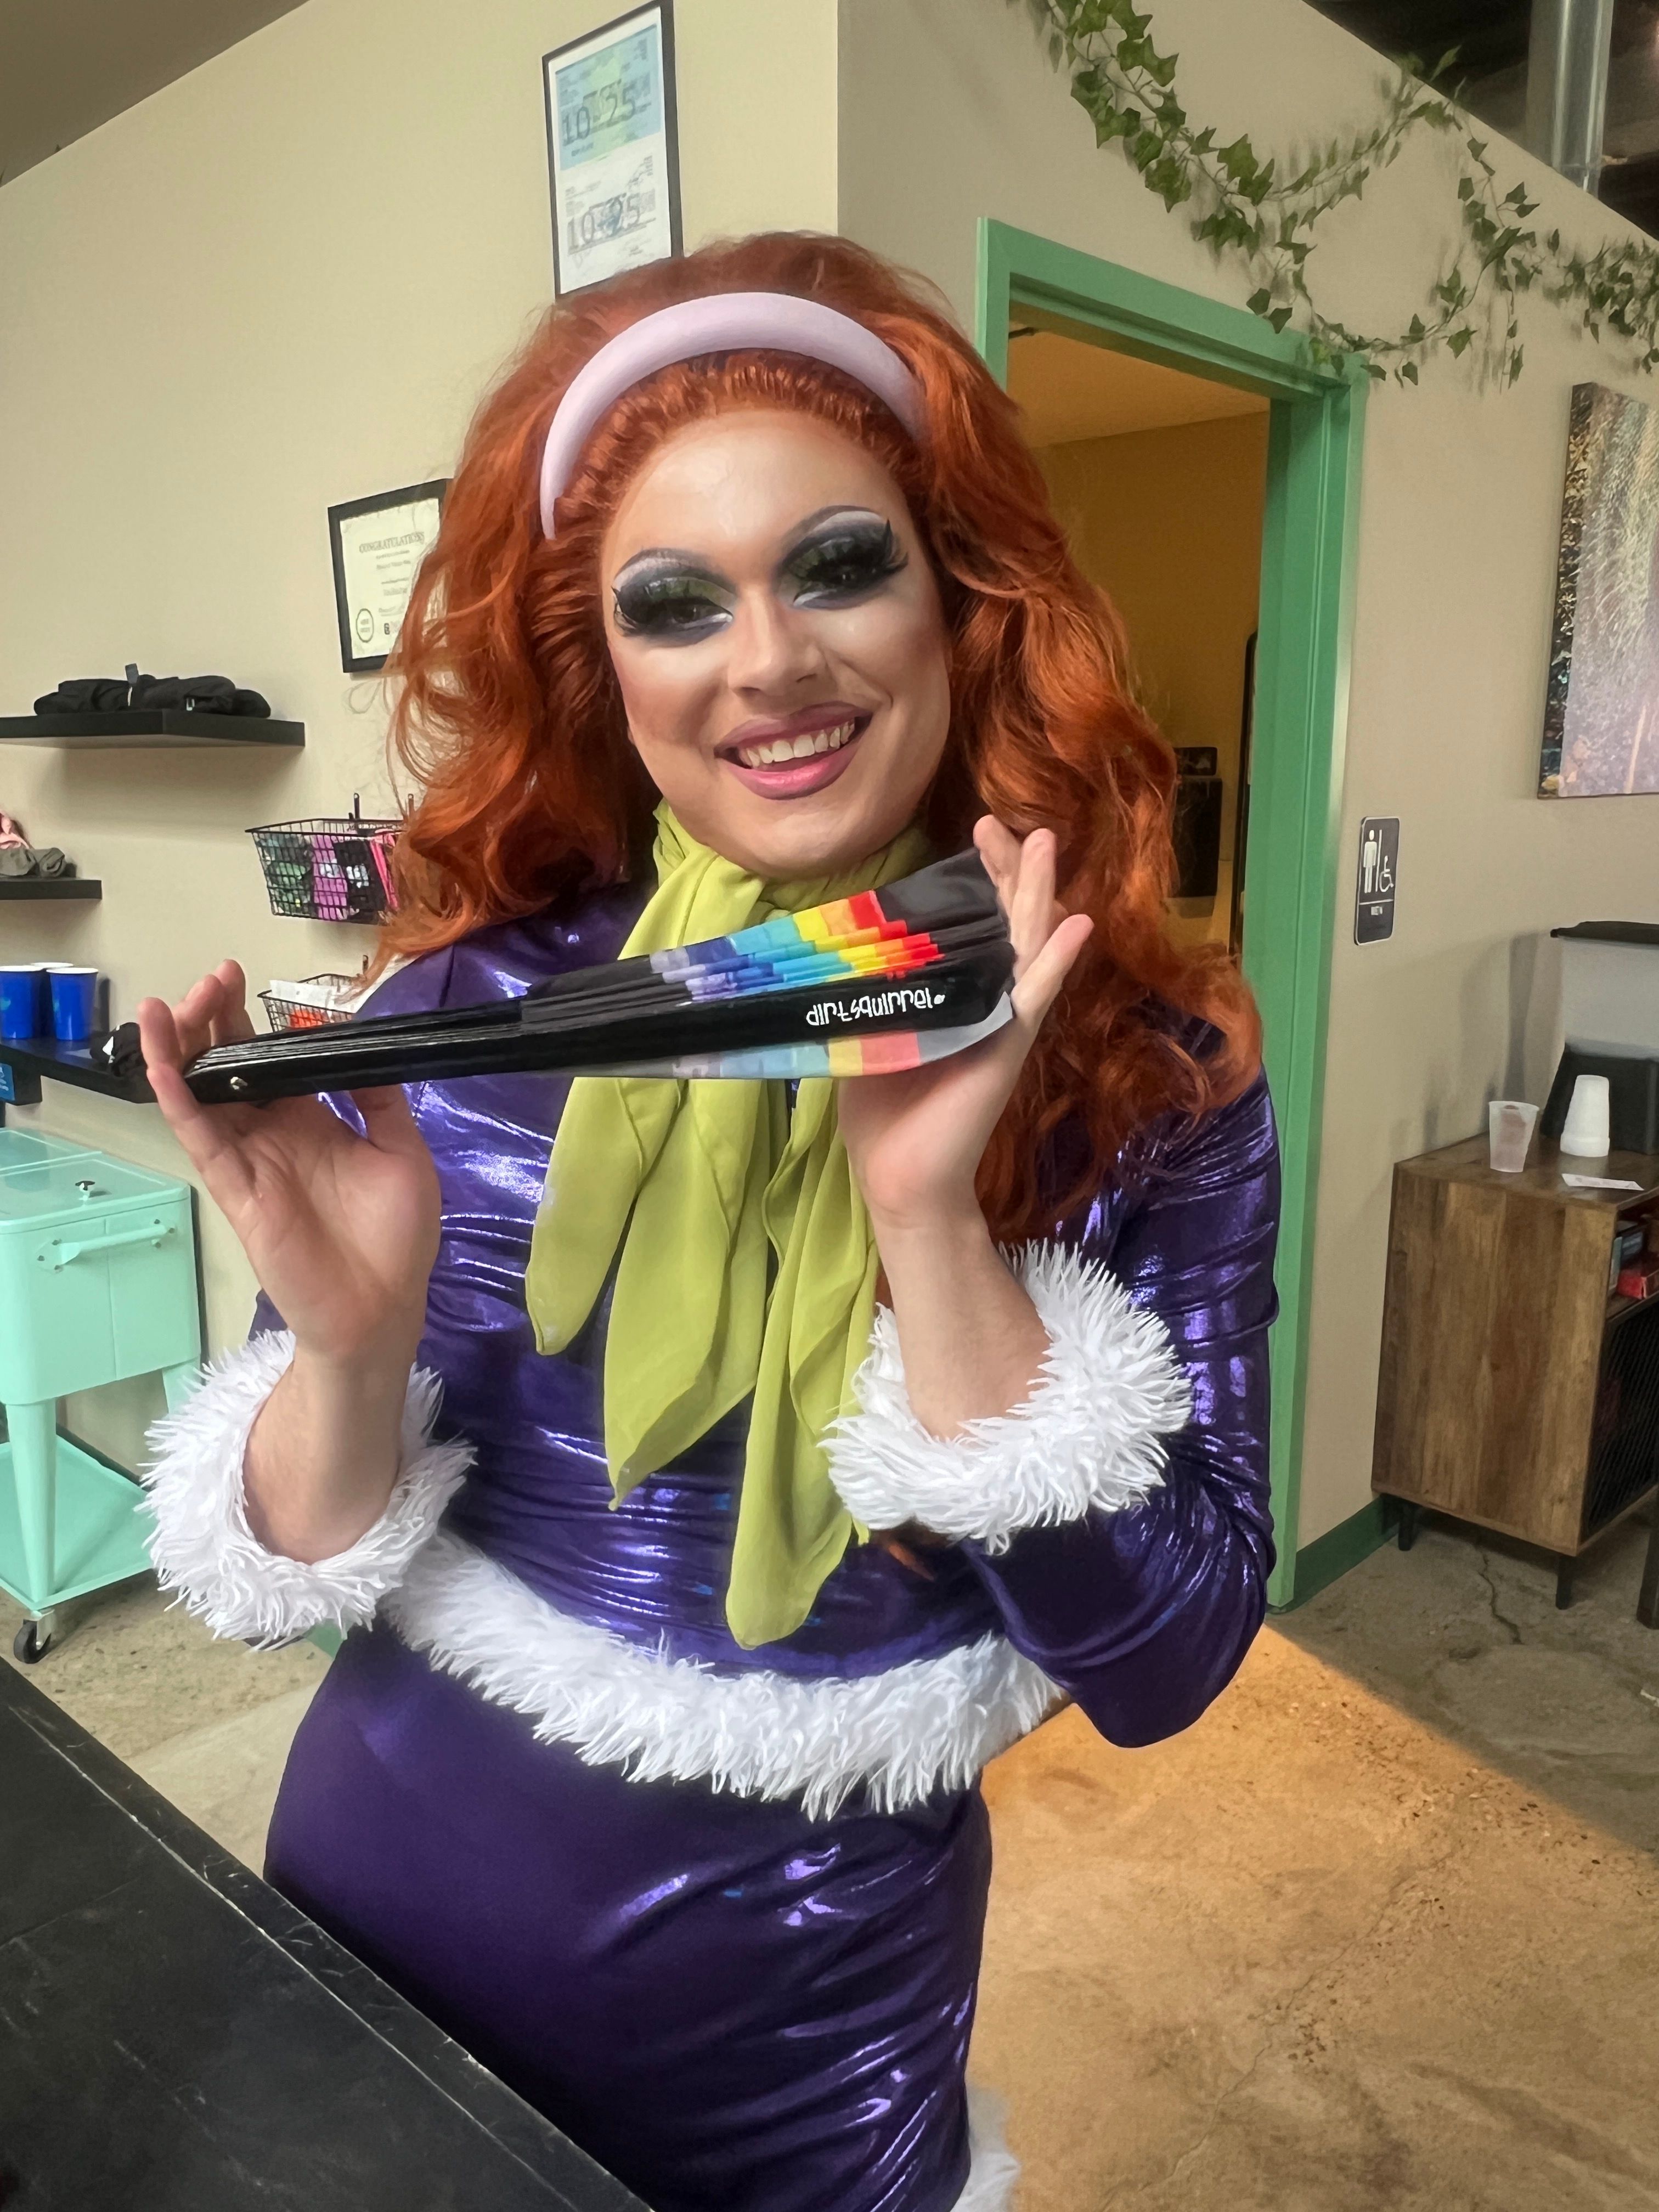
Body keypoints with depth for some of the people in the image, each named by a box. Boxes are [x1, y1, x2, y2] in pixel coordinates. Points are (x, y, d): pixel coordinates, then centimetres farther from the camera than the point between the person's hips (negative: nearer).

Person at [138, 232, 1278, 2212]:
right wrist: (352, 1343, -28)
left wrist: (928, 1222, -29)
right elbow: (281, 1581, -8)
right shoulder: (475, 1004, -14)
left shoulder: (1148, 1078, -15)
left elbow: (1162, 1670, -18)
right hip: (389, 1904, 2)